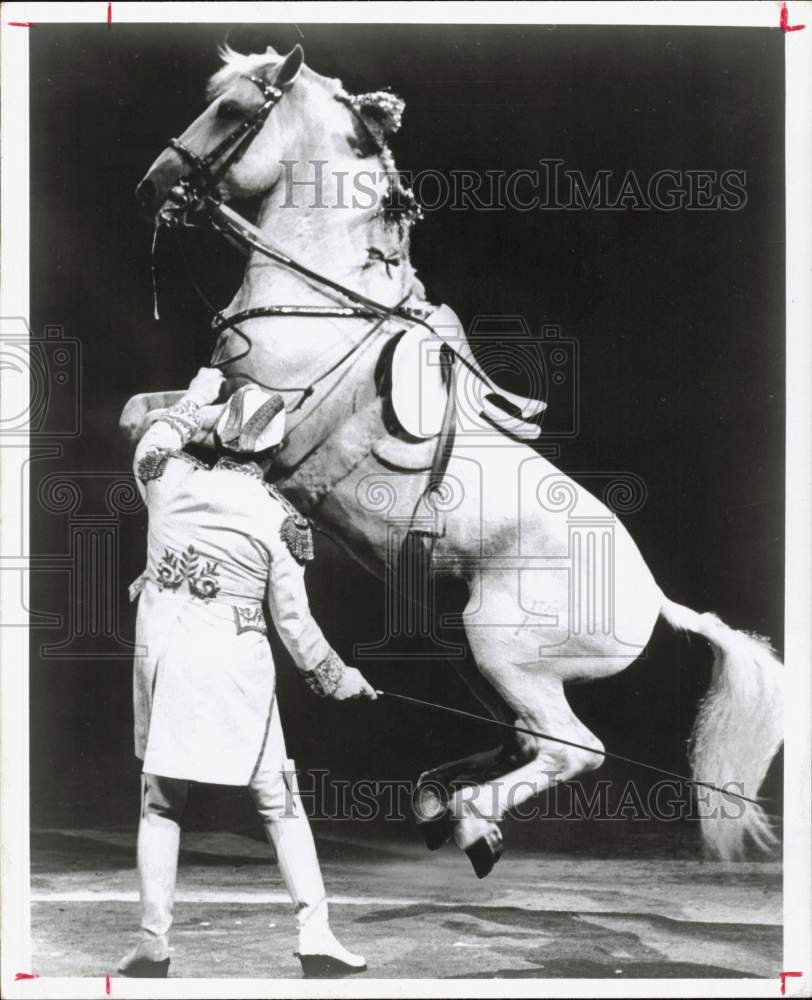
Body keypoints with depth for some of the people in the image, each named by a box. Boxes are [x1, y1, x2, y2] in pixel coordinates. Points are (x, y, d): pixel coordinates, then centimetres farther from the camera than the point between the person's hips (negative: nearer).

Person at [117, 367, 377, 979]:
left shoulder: (171, 479, -2)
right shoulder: (279, 519, -7)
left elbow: (151, 448, 25)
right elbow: (293, 621, -3)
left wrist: (198, 396, 35)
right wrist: (336, 678, 11)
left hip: (162, 653, 3)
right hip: (236, 661, -2)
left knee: (161, 803, 13)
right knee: (279, 801, 9)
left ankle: (154, 945, 14)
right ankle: (316, 934, 6)